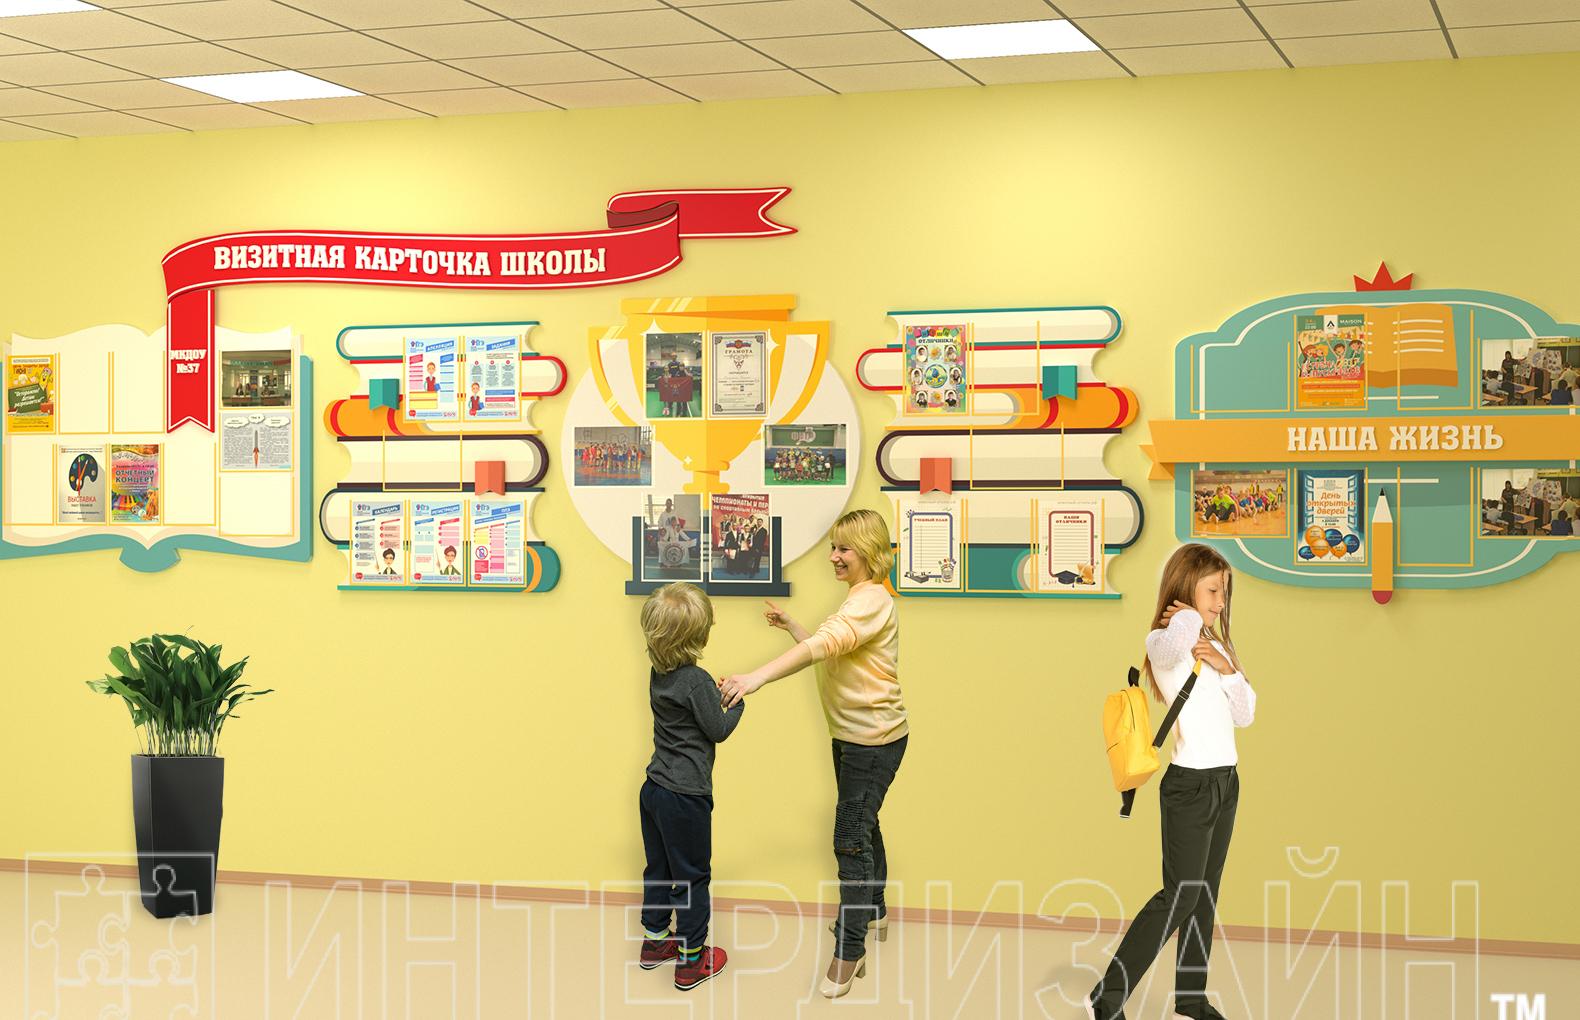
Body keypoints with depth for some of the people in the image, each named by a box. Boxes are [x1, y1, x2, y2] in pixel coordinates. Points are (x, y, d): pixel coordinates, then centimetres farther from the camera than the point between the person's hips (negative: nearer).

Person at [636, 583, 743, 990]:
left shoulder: (659, 674, 3)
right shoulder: (696, 681, -21)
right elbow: (718, 730, -11)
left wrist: (717, 694, 8)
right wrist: (737, 699, 2)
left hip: (654, 789, 8)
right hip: (686, 796, -8)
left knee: (658, 868, 20)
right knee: (692, 877, 4)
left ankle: (654, 941, 34)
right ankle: (691, 961, 13)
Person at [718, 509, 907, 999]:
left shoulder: (871, 601, -20)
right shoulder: (858, 601, 14)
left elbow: (823, 646, -35)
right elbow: (828, 654, 18)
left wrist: (757, 677, -43)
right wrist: (790, 625, 8)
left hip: (874, 739, -11)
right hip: (852, 736, 11)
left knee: (851, 837, -11)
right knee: (862, 825, 22)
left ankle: (849, 948, -6)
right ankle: (873, 913, 39)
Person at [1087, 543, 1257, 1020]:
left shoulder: (1216, 646, 14)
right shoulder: (1163, 643, -11)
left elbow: (1245, 714, 11)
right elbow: (1175, 643, -38)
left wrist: (1226, 667, -5)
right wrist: (1187, 617, -17)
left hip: (1226, 780, 8)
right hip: (1191, 783, -8)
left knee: (1205, 894, 11)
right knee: (1179, 895, -9)